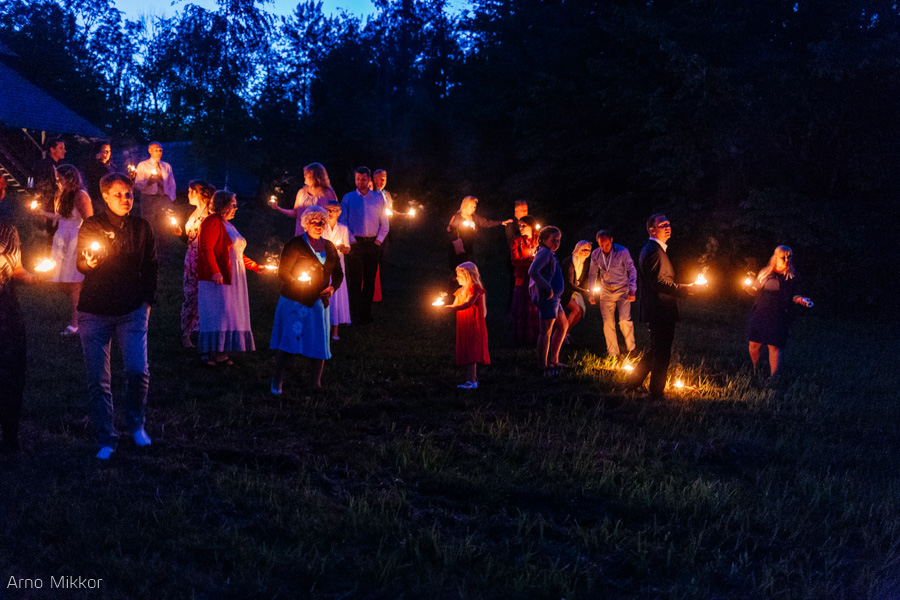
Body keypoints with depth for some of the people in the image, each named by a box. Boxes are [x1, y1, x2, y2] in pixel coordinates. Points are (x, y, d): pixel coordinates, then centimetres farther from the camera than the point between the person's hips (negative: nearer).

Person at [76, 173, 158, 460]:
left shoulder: (141, 227, 7)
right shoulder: (91, 226, 2)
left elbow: (151, 266, 15)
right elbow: (80, 264, -2)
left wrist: (148, 300, 7)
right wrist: (88, 262, -25)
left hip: (132, 310, 1)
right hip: (95, 313, 0)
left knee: (138, 371, -12)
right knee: (97, 380, 0)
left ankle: (136, 425, 13)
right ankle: (106, 440, 12)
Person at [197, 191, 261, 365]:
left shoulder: (228, 225, 21)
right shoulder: (212, 222, -8)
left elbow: (237, 253, 26)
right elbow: (206, 248, -19)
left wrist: (255, 267, 25)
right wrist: (214, 271, -30)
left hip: (231, 278, 10)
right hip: (217, 278, -10)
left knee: (230, 315, 6)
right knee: (218, 313, -12)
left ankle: (220, 353, 8)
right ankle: (214, 353, -10)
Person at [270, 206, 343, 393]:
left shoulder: (329, 247, 13)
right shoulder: (295, 244, -2)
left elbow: (338, 273, 19)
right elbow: (283, 272, -5)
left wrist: (332, 287, 0)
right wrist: (297, 284, -16)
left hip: (318, 302, 5)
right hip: (294, 301, -5)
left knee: (320, 342, 1)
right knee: (287, 342, -8)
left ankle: (315, 383, 13)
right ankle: (276, 383, 1)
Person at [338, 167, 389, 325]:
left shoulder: (378, 198, 11)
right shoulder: (348, 198, 7)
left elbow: (384, 223, 12)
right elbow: (342, 222, 5)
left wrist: (379, 240, 1)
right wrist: (351, 240, -5)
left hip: (373, 243, 2)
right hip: (355, 243, -2)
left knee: (370, 280, 5)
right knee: (355, 280, -4)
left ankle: (367, 314, 13)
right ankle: (356, 316, -1)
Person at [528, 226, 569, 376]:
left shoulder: (550, 254, 18)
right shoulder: (544, 253, -14)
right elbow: (532, 271, -29)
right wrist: (548, 288, -24)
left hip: (553, 297, 11)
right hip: (547, 297, -11)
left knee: (563, 325, 20)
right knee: (546, 331, -8)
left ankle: (553, 360, 25)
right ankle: (544, 368, -6)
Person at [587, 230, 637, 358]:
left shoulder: (622, 251, -13)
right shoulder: (595, 254, -2)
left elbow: (631, 270, -9)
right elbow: (592, 274, 10)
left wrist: (632, 290, -20)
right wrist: (592, 293, 5)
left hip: (622, 289, -3)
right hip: (606, 291, 3)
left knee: (625, 320, -14)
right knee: (608, 322, 1)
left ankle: (631, 349, 6)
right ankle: (613, 353, 11)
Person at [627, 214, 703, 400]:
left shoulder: (650, 250, 17)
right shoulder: (654, 251, -18)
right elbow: (659, 282, -24)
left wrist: (684, 287, 16)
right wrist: (686, 289, -20)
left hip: (656, 312, 11)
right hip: (661, 311, -11)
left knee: (656, 350, 21)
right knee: (662, 353, -1)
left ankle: (635, 380, 29)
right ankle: (657, 392, 8)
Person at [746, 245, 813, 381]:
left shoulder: (791, 277, 5)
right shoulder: (765, 272, 6)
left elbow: (791, 297, 11)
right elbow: (755, 290, 14)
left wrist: (800, 300, -9)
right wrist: (750, 287, -7)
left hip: (778, 317, -1)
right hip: (760, 315, 1)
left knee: (774, 347, -5)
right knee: (754, 345, 0)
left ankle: (772, 377, 5)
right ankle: (755, 370, 28)